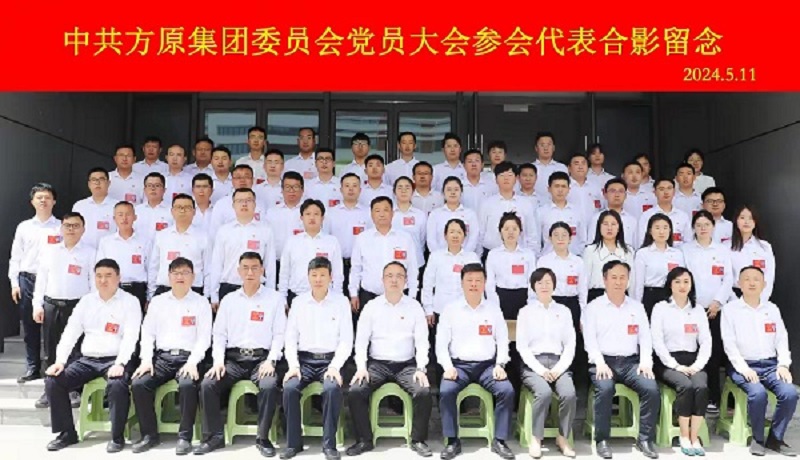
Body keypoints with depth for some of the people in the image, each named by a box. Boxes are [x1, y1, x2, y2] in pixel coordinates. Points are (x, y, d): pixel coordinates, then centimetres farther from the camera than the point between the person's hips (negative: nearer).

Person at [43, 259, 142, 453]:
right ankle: (67, 432, 1)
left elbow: (130, 336, -11)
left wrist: (119, 364, -25)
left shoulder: (130, 302, 0)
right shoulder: (86, 300, 14)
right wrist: (60, 360, -6)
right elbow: (70, 332, 8)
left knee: (117, 385, -34)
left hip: (115, 360, -5)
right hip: (87, 359, 5)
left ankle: (117, 436, -14)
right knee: (53, 381, -14)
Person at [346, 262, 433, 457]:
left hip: (406, 364, 0)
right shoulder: (371, 306, 5)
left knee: (424, 392, -26)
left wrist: (421, 368, -13)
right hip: (377, 363, 1)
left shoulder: (414, 306, 4)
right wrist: (361, 366, -11)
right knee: (355, 392, -23)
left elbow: (422, 340, 0)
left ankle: (418, 440, -5)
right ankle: (364, 440, -4)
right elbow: (361, 339, 2)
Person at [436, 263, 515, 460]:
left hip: (487, 364, 1)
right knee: (446, 391, -29)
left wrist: (500, 365, -7)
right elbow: (441, 342, 2)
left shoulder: (493, 308, 8)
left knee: (507, 390, -24)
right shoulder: (450, 309, 3)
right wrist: (448, 366, -12)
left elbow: (503, 340, 7)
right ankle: (452, 441, -13)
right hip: (459, 364, -1)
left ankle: (499, 440, -8)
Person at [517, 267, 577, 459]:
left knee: (569, 394, -28)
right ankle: (536, 438, -15)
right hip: (533, 364, -2)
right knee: (544, 392, -32)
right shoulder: (525, 311, 8)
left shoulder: (564, 311, 15)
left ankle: (563, 438, -9)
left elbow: (570, 345, 9)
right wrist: (539, 368, -14)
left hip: (558, 363, 2)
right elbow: (522, 346, 0)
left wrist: (560, 367, -9)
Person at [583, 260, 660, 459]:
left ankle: (645, 439, -7)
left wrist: (646, 361, -7)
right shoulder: (593, 307, 6)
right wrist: (600, 362, -18)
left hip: (631, 361, 3)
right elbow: (589, 338, -3)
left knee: (652, 389, -24)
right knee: (605, 389, -32)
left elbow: (645, 337, 9)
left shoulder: (637, 306, 16)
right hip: (604, 361, -3)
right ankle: (602, 440, -15)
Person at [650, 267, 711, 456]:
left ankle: (694, 437, -22)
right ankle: (684, 437, -18)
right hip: (668, 362, -3)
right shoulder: (660, 308, 3)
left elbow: (706, 341, 8)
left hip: (692, 361, 3)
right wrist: (676, 365, -14)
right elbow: (657, 341, -5)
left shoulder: (698, 309, 14)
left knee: (701, 386, -29)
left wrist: (698, 364, -9)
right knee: (685, 385, -31)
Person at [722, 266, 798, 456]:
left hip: (771, 365, 4)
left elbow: (782, 339, 11)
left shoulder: (772, 309, 15)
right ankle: (758, 438, -7)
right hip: (743, 366, -4)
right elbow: (729, 343, -5)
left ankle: (775, 438, -1)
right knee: (758, 393, -32)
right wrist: (744, 368, -16)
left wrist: (783, 364, -5)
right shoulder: (730, 309, 1)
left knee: (790, 393, -23)